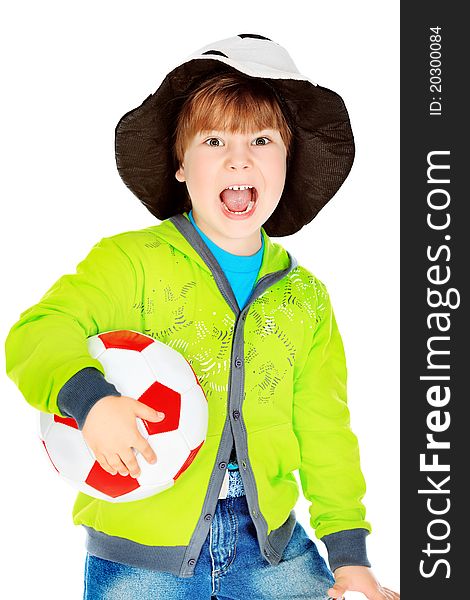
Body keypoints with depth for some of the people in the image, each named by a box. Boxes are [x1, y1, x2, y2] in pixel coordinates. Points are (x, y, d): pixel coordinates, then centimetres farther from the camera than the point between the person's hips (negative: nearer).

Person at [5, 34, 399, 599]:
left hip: (269, 542, 4)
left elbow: (325, 431, 12)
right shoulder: (128, 261, -6)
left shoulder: (306, 298, 8)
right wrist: (89, 397, -38)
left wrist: (348, 552, 8)